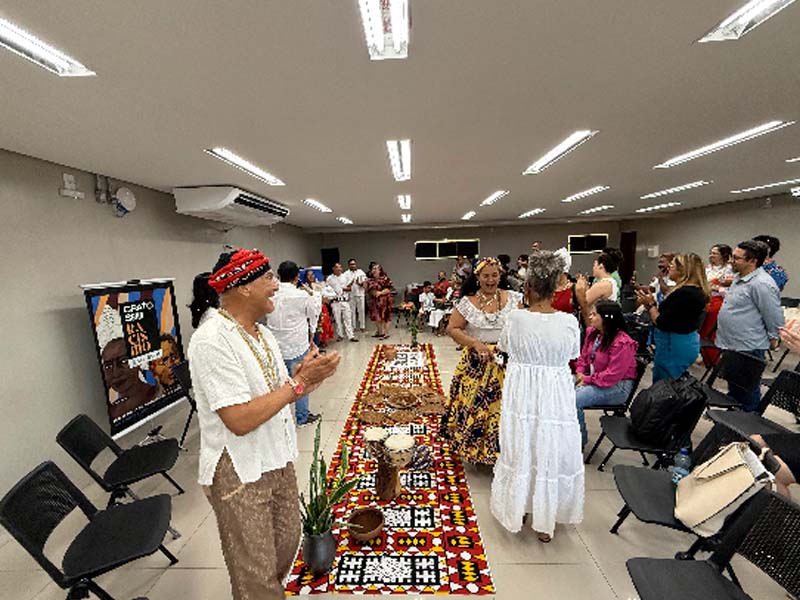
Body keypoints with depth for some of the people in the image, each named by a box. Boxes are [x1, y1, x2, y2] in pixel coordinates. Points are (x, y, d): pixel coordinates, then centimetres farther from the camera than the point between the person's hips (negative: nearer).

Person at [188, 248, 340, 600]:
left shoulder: (262, 333, 3)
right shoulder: (213, 340, -23)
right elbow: (240, 420, -27)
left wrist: (306, 377, -11)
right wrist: (299, 382, -23)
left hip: (278, 461, 8)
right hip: (239, 474, -7)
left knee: (286, 545, 24)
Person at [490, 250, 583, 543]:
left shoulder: (515, 318, -15)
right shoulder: (568, 321, -12)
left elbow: (505, 346, 3)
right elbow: (574, 353, 5)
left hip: (521, 395, 0)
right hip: (555, 396, 0)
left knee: (519, 451, 19)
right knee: (551, 454, 17)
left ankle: (514, 509, 39)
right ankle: (545, 521, 34)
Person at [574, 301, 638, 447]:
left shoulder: (622, 343, -24)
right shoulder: (592, 332, 0)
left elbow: (612, 376, -25)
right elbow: (584, 356, 12)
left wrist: (588, 380, -19)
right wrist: (580, 372, -5)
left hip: (617, 386, -8)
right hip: (592, 378, 8)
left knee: (574, 400, -25)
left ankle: (580, 439, 0)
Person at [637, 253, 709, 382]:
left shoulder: (684, 293, -23)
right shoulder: (693, 290, 9)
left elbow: (661, 323, -22)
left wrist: (650, 304, -8)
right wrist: (653, 304, 4)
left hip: (675, 346, -10)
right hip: (684, 343, 10)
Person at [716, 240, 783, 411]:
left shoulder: (762, 283, -21)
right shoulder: (739, 277, 9)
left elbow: (774, 316, -16)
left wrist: (773, 339, -8)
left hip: (748, 347, -9)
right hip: (731, 344, 10)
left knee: (747, 389, 7)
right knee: (733, 385, 23)